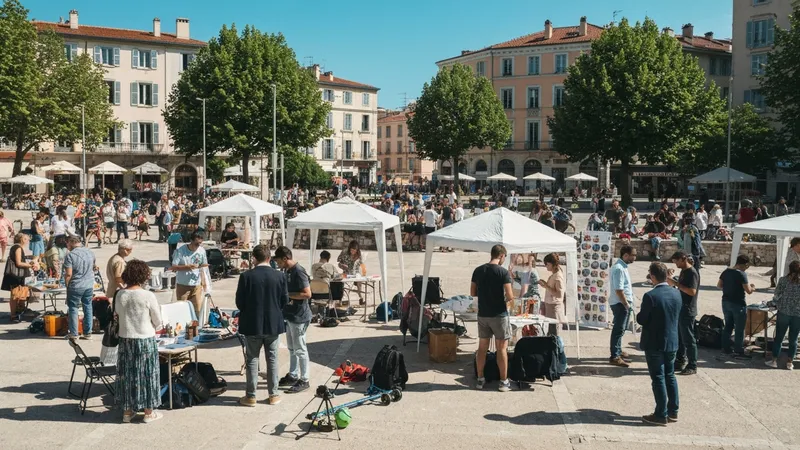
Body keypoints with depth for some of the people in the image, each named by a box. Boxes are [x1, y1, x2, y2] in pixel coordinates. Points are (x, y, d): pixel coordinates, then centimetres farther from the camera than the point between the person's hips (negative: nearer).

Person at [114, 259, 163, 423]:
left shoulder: (120, 296, -4)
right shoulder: (148, 296, -15)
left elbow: (118, 314, 8)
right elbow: (158, 322, -6)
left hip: (125, 339, 4)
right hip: (145, 340, -4)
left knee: (127, 373, 13)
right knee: (146, 374, 8)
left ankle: (127, 411, 22)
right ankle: (149, 412, 16)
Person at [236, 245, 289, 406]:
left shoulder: (246, 276, -12)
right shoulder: (280, 276, -6)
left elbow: (239, 302, -7)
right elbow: (285, 301, 0)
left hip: (252, 325, -2)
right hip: (274, 324, 2)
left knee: (252, 360, 8)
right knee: (272, 359, 12)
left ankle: (251, 396, 13)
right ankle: (273, 395, 17)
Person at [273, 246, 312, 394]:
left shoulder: (299, 272, -20)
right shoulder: (286, 271, 9)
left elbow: (307, 294, -23)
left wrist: (287, 294, -21)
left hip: (299, 316, -9)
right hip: (289, 315, 9)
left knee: (300, 349, -1)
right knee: (292, 348, 18)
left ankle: (304, 380, 7)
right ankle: (293, 376, 29)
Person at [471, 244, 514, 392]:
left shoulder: (478, 271, 3)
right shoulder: (503, 272, -12)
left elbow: (472, 293, 7)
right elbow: (510, 296, -16)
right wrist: (507, 299, 5)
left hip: (482, 314, 5)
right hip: (499, 314, -5)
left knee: (482, 347, 12)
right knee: (501, 348, 4)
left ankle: (480, 379, 18)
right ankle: (504, 382, 8)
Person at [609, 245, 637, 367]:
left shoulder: (622, 266, 11)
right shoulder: (619, 269, -21)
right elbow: (619, 290, -24)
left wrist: (628, 303, 16)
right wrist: (627, 304, -16)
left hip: (623, 303, 10)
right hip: (620, 304, -10)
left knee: (620, 329, 20)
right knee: (619, 330, -4)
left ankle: (618, 351, 32)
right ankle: (614, 357, 1)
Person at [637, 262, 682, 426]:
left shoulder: (650, 296, -20)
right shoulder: (676, 294, 1)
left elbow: (641, 320, -14)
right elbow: (677, 317, 11)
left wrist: (639, 314, 6)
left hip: (654, 344, -6)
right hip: (672, 342, 6)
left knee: (658, 378, 1)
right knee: (670, 376, 17)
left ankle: (661, 415, 7)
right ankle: (673, 412, 25)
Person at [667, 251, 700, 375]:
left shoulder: (692, 273, -16)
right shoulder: (683, 271, 12)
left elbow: (692, 291, -25)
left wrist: (676, 283, -24)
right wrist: (671, 280, 5)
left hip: (687, 311, -9)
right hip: (680, 309, 9)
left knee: (688, 339, -2)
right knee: (679, 338, 15)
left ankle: (692, 366, 5)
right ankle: (680, 361, 24)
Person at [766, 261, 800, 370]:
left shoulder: (783, 280, -5)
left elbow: (777, 295, -4)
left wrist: (777, 304, 15)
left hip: (784, 312, -1)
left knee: (778, 338, 9)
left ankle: (774, 360, 13)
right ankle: (790, 362, 15)